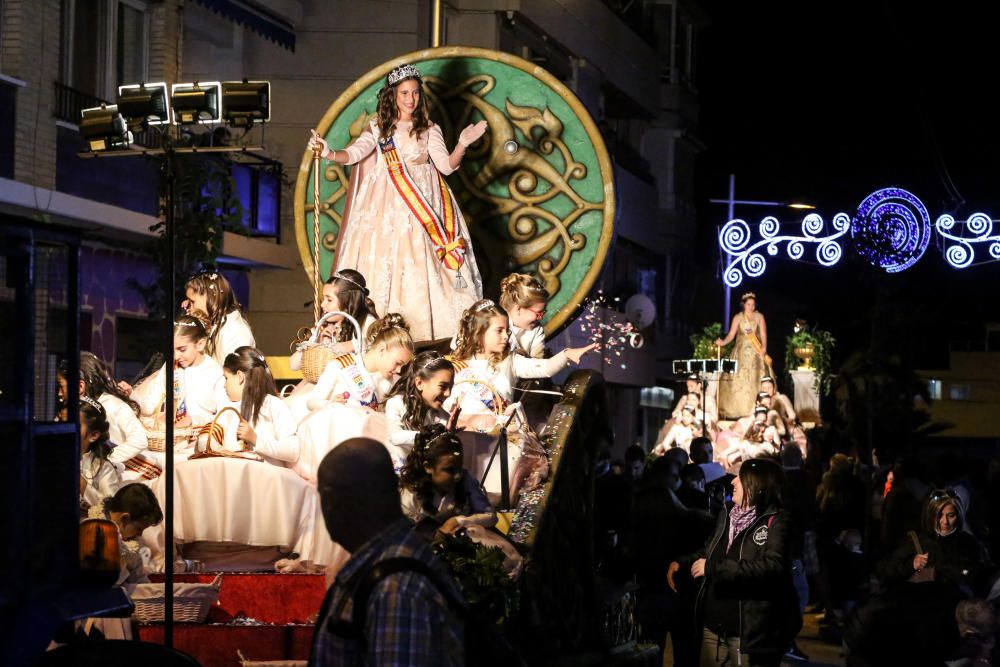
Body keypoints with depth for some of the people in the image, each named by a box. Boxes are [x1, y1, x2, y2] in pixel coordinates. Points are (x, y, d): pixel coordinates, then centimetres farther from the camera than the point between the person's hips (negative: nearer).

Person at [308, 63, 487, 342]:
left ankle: (426, 334, -8)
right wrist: (328, 153, -24)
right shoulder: (378, 128, 9)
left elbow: (446, 165, 0)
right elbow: (354, 153, -4)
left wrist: (463, 143, -18)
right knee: (383, 264, -8)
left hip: (422, 205, 0)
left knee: (420, 266, -9)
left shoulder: (429, 130, 9)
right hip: (387, 208, 0)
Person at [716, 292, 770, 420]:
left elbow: (763, 334, -1)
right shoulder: (738, 317, 6)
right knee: (739, 380, -5)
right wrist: (723, 342, -18)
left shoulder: (759, 317, 5)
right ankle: (737, 410, -4)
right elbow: (731, 334, 1)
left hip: (756, 352, -1)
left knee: (755, 380, -6)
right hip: (741, 352, 1)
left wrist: (764, 347, -17)